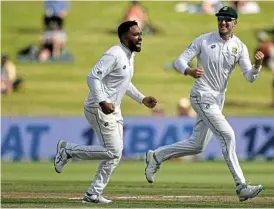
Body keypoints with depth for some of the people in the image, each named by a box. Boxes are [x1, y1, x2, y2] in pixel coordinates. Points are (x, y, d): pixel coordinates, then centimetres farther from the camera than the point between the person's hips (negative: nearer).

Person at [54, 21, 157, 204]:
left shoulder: (129, 56, 12)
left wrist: (142, 99, 18)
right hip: (99, 109, -10)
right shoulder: (114, 55, -18)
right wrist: (102, 102, -33)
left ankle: (94, 194, 13)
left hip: (113, 110, 10)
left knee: (115, 154, 7)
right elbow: (93, 77, -25)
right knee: (113, 152, -12)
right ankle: (68, 150, 1)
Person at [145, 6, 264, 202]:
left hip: (218, 99, 6)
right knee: (227, 135, -17)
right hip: (202, 96, -6)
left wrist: (257, 65, -30)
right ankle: (241, 186, -16)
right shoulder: (204, 41, -8)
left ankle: (156, 156, 31)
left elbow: (250, 77, -8)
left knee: (197, 145, 13)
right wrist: (189, 70, -30)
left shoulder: (240, 47, 0)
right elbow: (179, 61, -7)